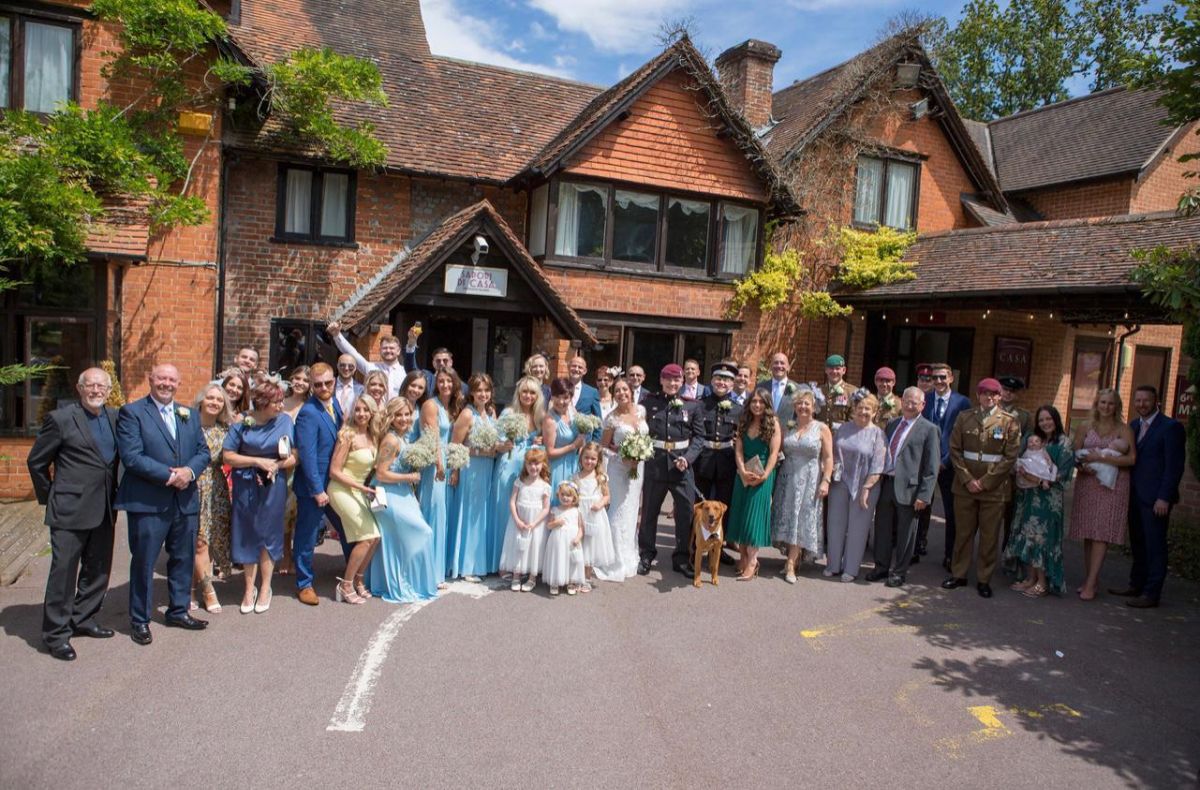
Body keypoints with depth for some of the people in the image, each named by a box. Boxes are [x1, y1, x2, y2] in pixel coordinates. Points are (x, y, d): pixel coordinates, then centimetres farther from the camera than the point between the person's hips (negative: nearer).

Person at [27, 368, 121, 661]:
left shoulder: (115, 418, 7)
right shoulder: (60, 419, -7)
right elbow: (36, 462, 0)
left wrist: (115, 495, 11)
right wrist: (49, 497, 3)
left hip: (104, 510, 6)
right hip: (70, 509, -5)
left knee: (98, 569, 15)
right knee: (64, 571, 1)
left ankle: (83, 619, 31)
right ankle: (56, 634, 12)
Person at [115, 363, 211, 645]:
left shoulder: (188, 415, 13)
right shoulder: (131, 412, -4)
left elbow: (203, 451, 9)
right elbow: (131, 456, -14)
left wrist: (189, 471, -11)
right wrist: (169, 475, -19)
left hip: (186, 500, 5)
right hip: (148, 502, -5)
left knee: (183, 559, 14)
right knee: (143, 562, 5)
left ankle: (179, 611, 30)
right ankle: (139, 620, 20)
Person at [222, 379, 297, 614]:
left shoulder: (285, 421, -3)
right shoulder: (242, 422, -4)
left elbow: (293, 458, -1)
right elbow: (227, 456, -6)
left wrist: (276, 465, -20)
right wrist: (258, 461, -16)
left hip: (273, 486, 0)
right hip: (246, 486, 0)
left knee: (268, 535, 8)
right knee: (247, 536, 8)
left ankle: (265, 588, 21)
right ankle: (249, 589, 21)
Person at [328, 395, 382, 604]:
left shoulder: (373, 436, 4)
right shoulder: (348, 434, -16)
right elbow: (334, 471, -16)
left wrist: (366, 489, 0)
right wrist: (363, 488, -16)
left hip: (360, 491, 7)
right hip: (343, 490, -7)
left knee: (374, 537, 1)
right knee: (367, 537, -12)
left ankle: (358, 580, 19)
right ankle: (345, 585, 1)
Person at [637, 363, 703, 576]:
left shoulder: (691, 406, 5)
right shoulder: (649, 403, 3)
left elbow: (697, 436, 3)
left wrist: (688, 458, -10)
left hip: (682, 464, 1)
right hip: (655, 463, 0)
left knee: (686, 512, 2)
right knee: (649, 511, 11)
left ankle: (681, 558, 19)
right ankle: (646, 555, 27)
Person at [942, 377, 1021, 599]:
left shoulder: (1009, 422, 0)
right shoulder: (964, 418, 6)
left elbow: (1010, 457, -4)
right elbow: (954, 450, 3)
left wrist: (985, 482, -10)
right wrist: (967, 480, -7)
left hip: (994, 488, -1)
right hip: (965, 486, 2)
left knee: (989, 536, 5)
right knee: (963, 532, 9)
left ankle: (984, 579, 16)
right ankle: (958, 574, 20)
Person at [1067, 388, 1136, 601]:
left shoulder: (1124, 430, 1)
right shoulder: (1085, 428, 9)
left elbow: (1132, 458, -7)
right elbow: (1075, 455, 9)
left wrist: (1101, 458, -15)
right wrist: (1083, 466, -12)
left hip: (1112, 487, -3)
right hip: (1087, 484, 3)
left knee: (1102, 534, -6)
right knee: (1088, 534, 5)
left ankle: (1091, 583, -5)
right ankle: (1090, 578, 13)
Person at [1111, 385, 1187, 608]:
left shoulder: (1171, 427, -7)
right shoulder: (1133, 426, 13)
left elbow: (1174, 466, -11)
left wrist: (1164, 498, -15)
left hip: (1155, 498, -6)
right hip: (1135, 495, 6)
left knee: (1155, 546, 0)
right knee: (1138, 543, 13)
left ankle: (1151, 594, 6)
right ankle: (1136, 585, 22)